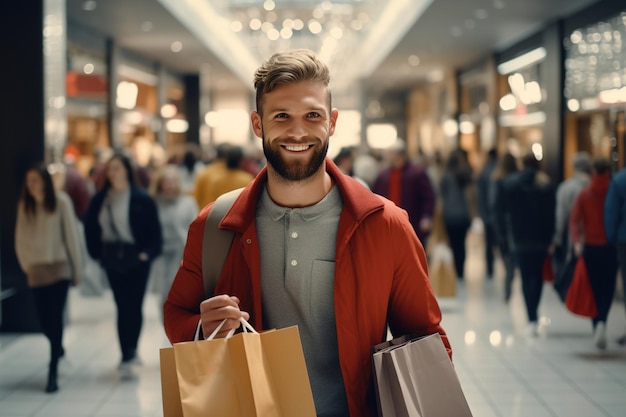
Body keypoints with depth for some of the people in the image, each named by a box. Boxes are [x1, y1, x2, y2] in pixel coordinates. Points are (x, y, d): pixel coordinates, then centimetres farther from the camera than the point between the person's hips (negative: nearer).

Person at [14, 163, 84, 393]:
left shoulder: (60, 201, -6)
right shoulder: (25, 205, 4)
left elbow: (71, 236, -3)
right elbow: (21, 239, 8)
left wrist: (77, 270, -2)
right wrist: (27, 264, 2)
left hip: (59, 268, -3)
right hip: (36, 271, 3)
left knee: (55, 318, -8)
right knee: (44, 320, 5)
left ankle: (53, 372, -3)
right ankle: (58, 348, 37)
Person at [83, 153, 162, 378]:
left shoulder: (141, 198, -7)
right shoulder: (100, 199, 4)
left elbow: (154, 229, -6)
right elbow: (91, 228, 9)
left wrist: (148, 253, -14)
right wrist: (97, 253, 2)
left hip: (136, 258, -3)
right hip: (112, 258, 3)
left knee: (132, 306, -1)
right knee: (122, 307, 7)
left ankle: (128, 355, 8)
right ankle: (130, 352, 15)